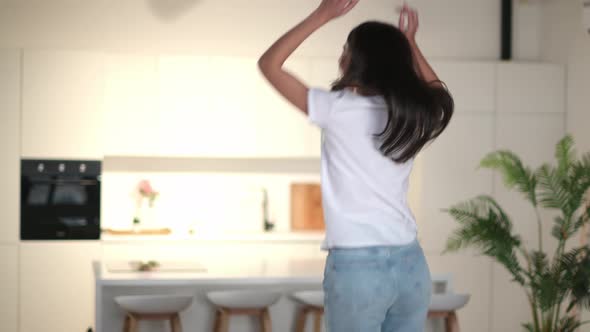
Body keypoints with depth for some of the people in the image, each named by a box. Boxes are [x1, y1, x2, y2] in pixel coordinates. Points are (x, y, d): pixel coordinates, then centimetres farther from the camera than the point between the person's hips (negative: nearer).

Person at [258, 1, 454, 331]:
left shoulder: (338, 109, -9)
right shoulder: (413, 115, 5)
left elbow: (269, 63, 1)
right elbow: (437, 94, 32)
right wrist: (410, 43, 28)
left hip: (357, 266, -5)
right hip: (411, 265, 5)